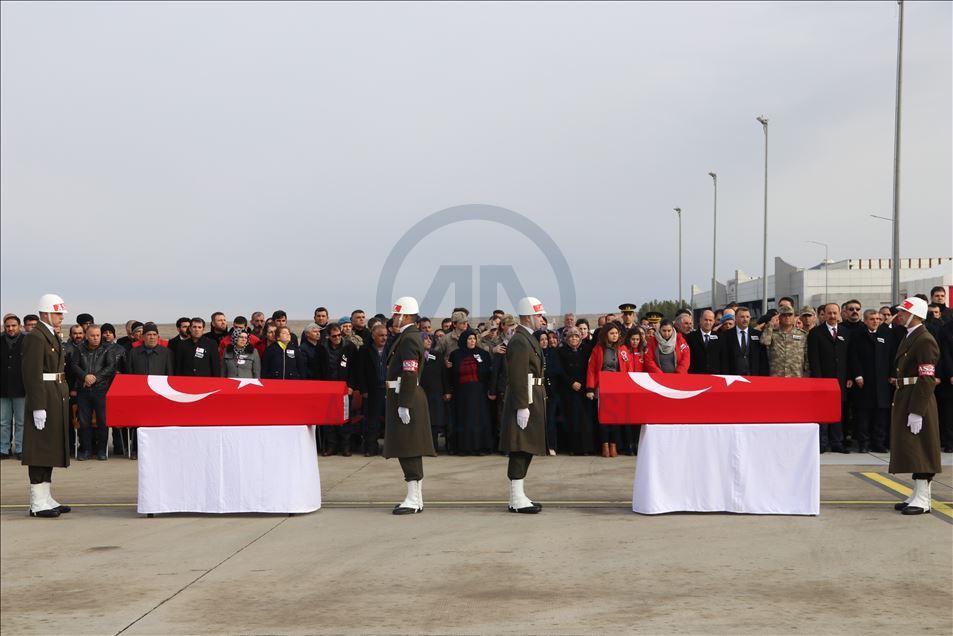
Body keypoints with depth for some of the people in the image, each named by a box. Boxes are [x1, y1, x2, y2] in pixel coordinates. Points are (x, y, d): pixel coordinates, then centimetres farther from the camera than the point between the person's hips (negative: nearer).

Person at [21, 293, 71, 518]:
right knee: (40, 449, -6)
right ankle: (37, 503, -4)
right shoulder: (35, 338, -13)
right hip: (44, 400, -10)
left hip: (57, 400, 10)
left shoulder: (53, 337, 18)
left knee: (51, 448, 12)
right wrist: (38, 407, -23)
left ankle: (46, 498, 17)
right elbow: (32, 374, -19)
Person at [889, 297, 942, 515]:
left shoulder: (925, 341, -15)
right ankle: (918, 495, 20)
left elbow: (927, 379, -20)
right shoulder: (908, 338, 15)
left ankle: (923, 500, -2)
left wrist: (916, 412, -23)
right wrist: (900, 404, 17)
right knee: (910, 450, 13)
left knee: (921, 451, -6)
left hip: (919, 402, -10)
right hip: (905, 399, 10)